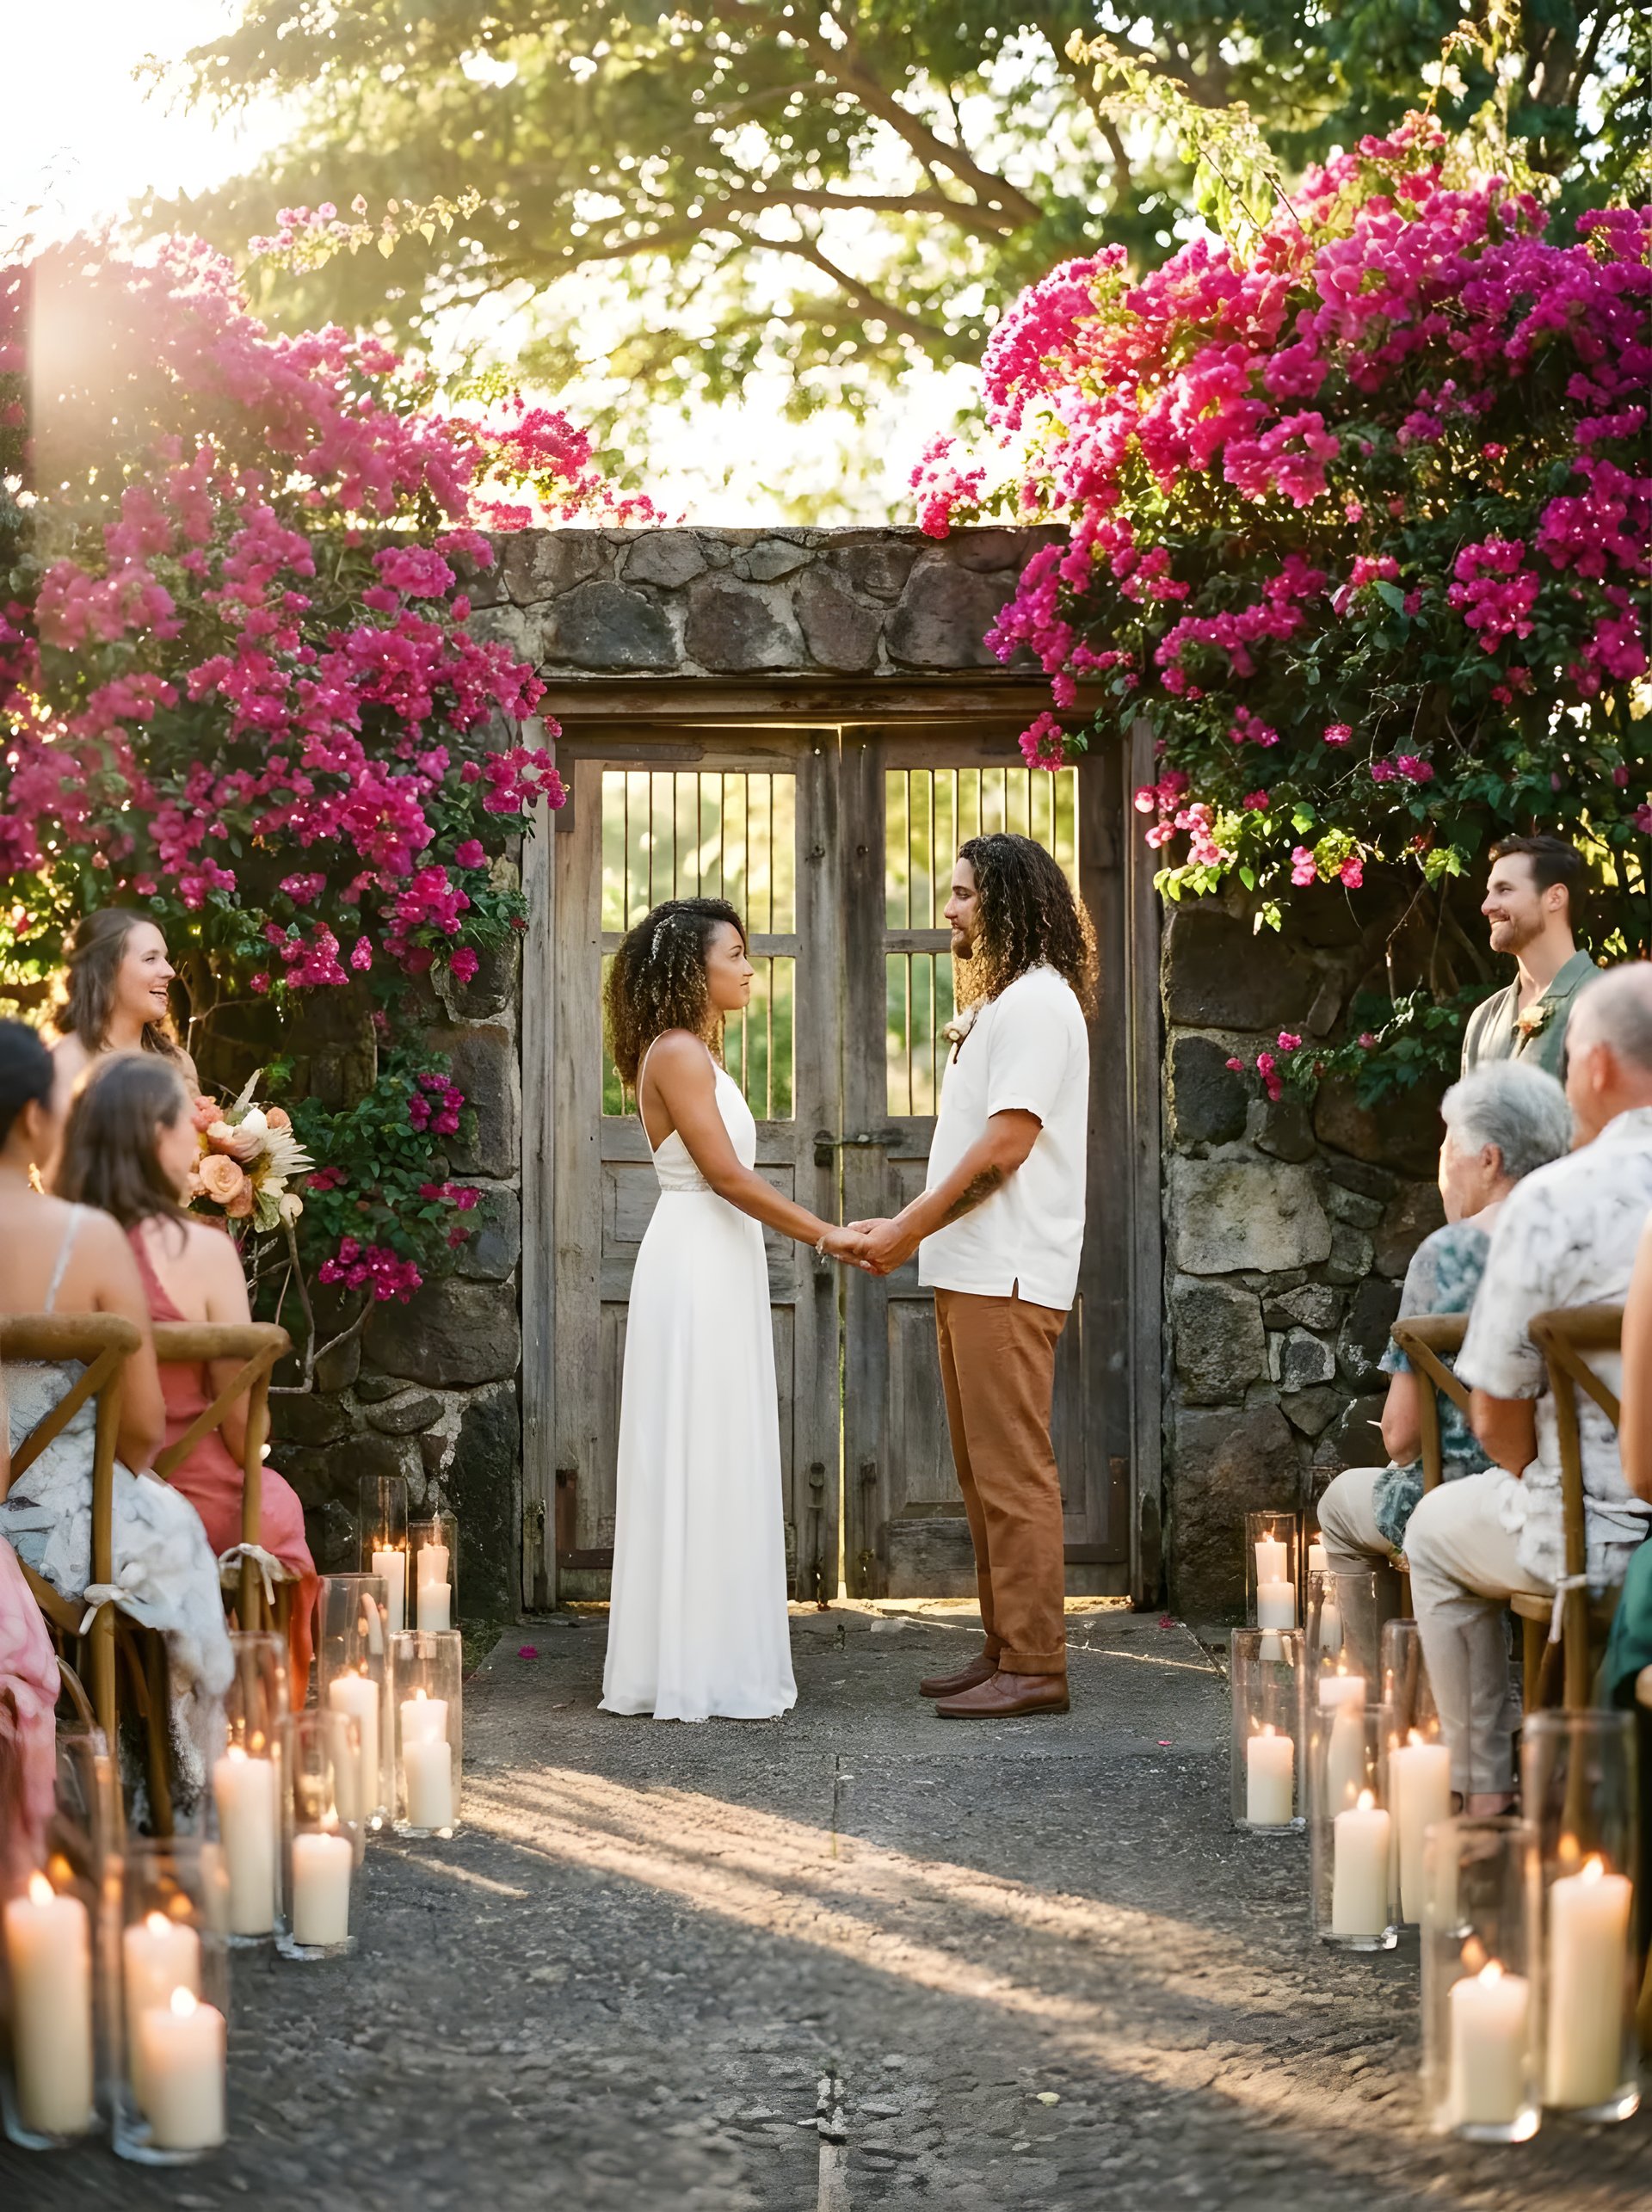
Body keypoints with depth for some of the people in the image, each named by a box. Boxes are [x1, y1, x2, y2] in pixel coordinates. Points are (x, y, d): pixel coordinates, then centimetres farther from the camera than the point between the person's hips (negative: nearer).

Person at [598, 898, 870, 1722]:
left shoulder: (696, 1053, 17)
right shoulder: (676, 1051, -13)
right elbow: (724, 1173, -18)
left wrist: (821, 1233, 13)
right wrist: (822, 1233, -13)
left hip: (718, 1269, 10)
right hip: (696, 1270, -10)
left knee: (720, 1463, 11)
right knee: (698, 1464, -6)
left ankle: (716, 1662, 16)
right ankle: (695, 1672, -2)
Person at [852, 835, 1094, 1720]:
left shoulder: (1036, 1002, -11)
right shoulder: (1002, 1001, 22)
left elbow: (1004, 1145, -18)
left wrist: (909, 1231, -14)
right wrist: (907, 1228, 14)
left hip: (1008, 1278, -11)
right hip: (973, 1271, 11)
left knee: (1013, 1470, -9)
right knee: (984, 1472, 12)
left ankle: (1035, 1664, -7)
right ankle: (1004, 1649, 18)